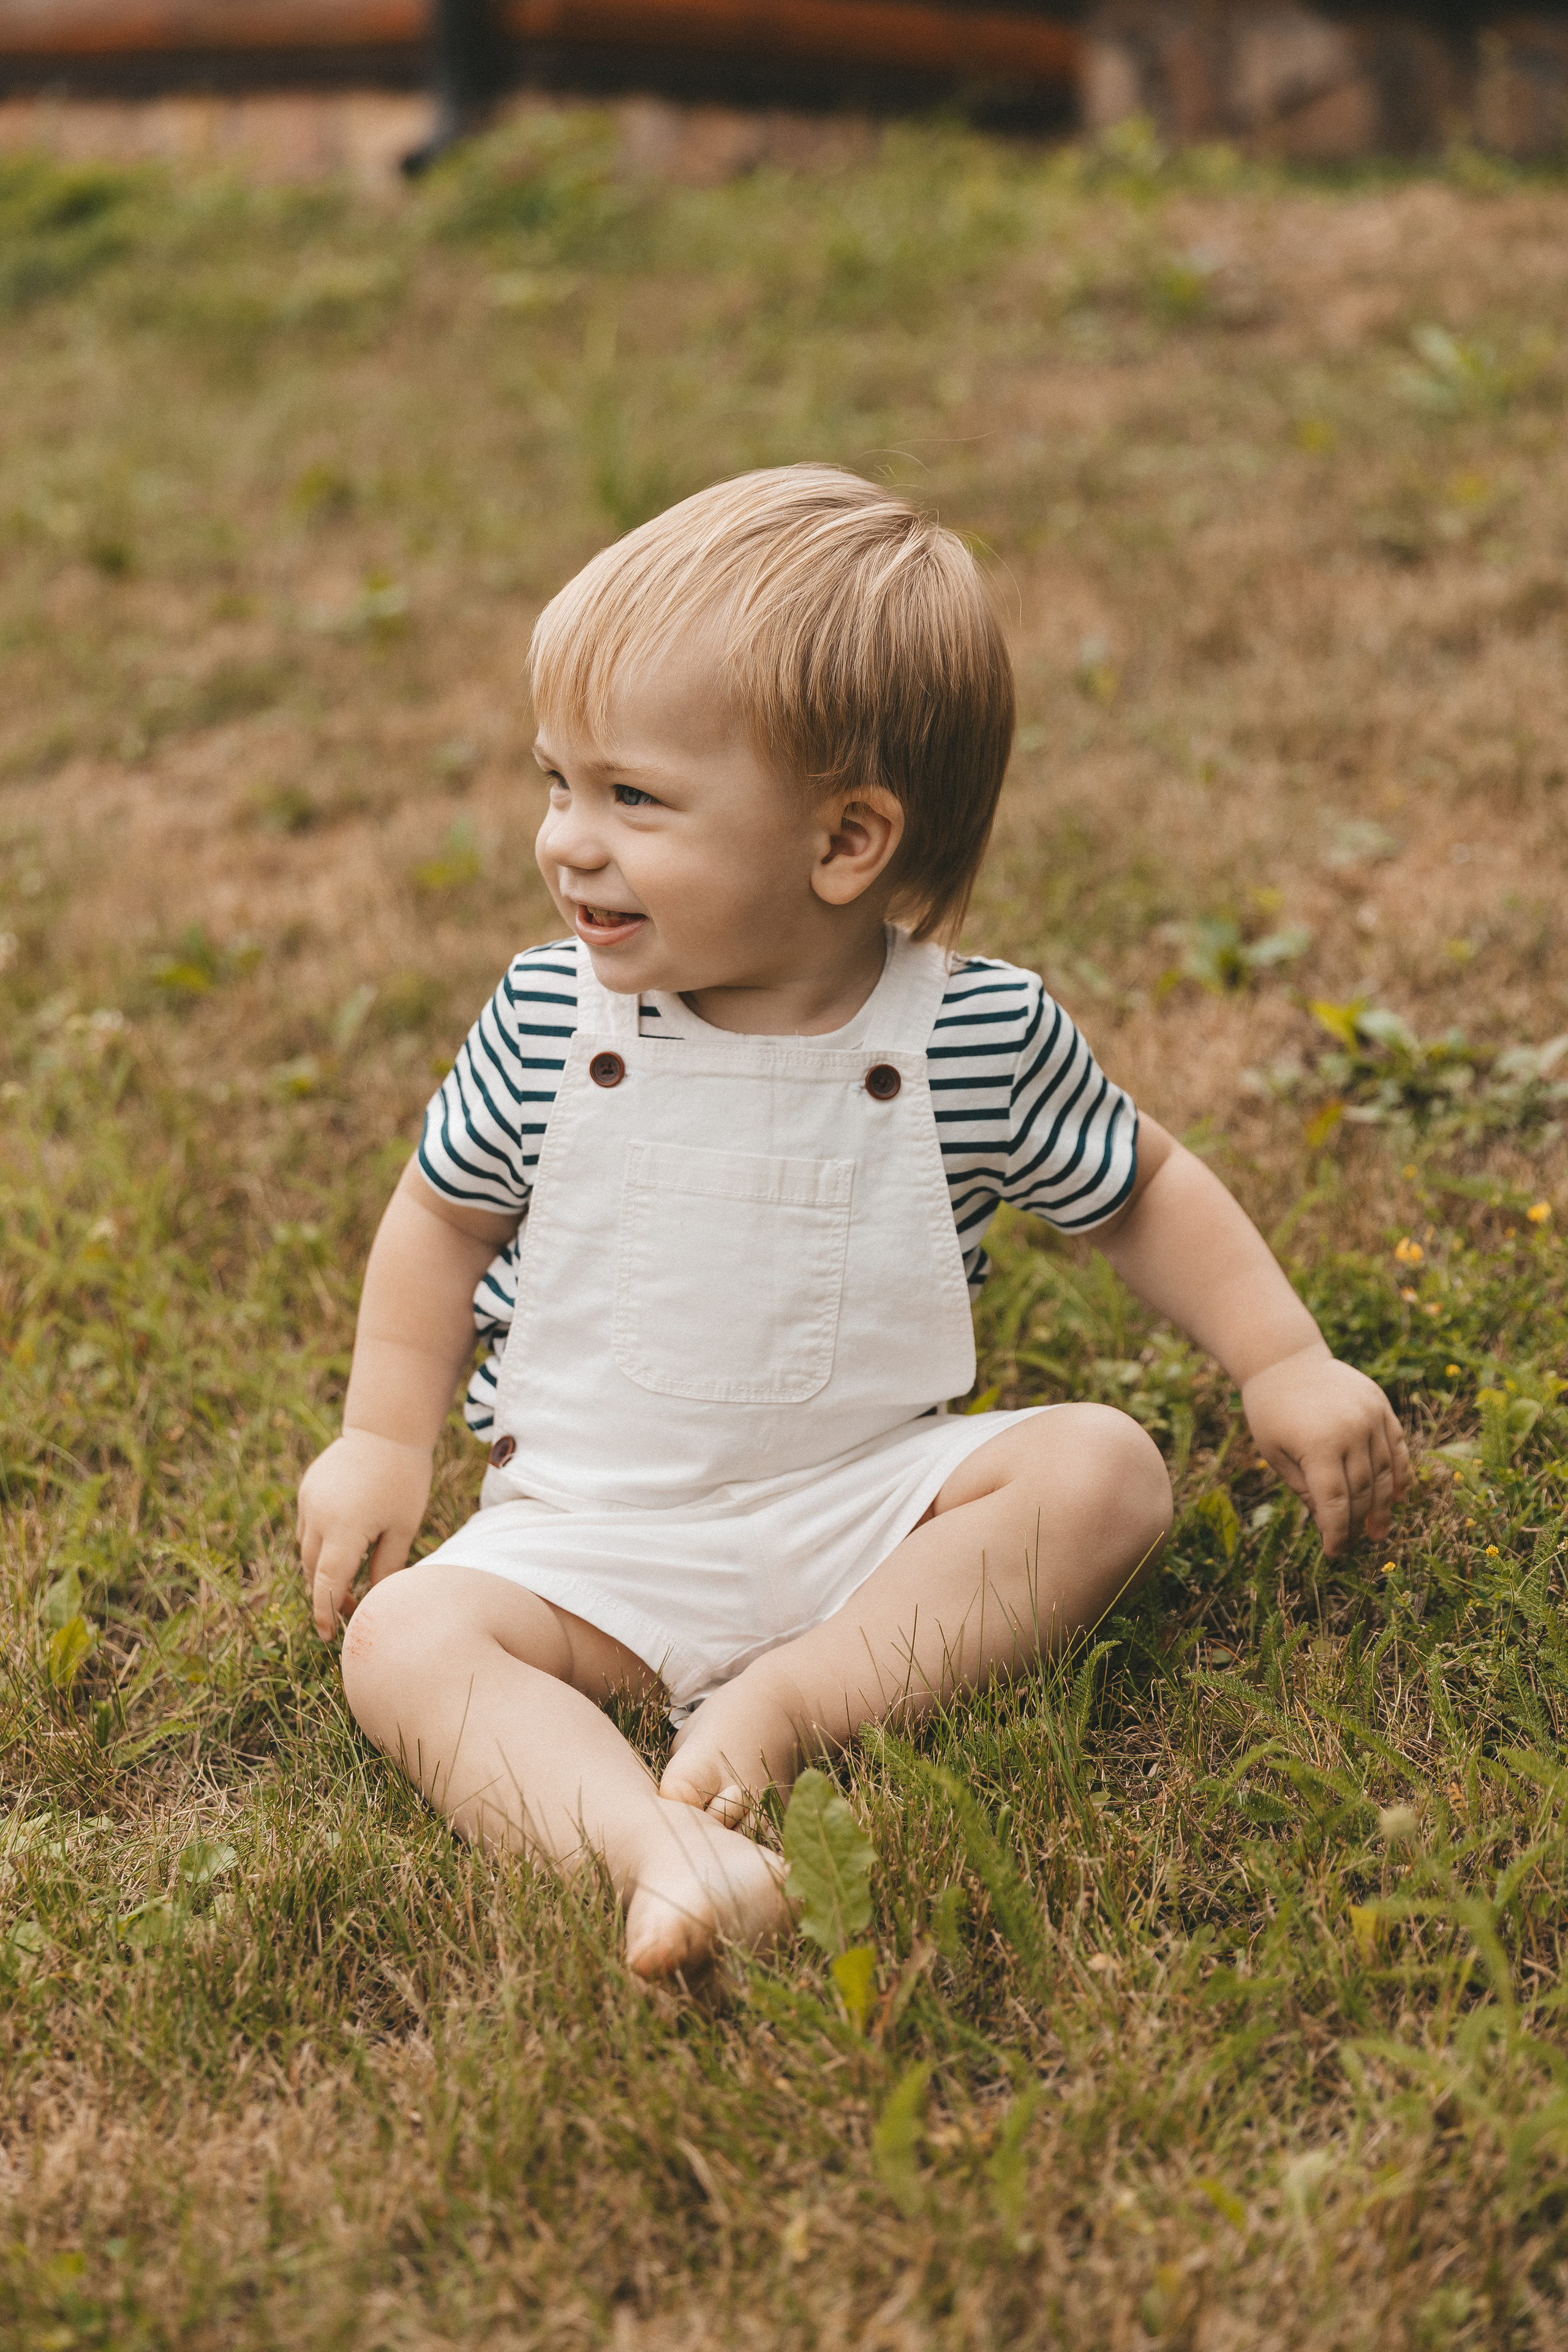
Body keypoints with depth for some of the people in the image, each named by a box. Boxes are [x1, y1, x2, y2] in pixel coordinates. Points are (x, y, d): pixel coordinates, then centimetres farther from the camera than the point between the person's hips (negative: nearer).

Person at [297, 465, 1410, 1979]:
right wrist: (383, 1441, 6)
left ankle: (783, 1705, -25)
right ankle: (651, 1844, -45)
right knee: (403, 1642, -24)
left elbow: (1140, 1190, 6)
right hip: (600, 1535, 0)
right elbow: (446, 1210, 10)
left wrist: (1286, 1365, -3)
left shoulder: (981, 1035, -10)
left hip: (871, 1500, 0)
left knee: (1104, 1471, -22)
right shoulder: (549, 1022, -8)